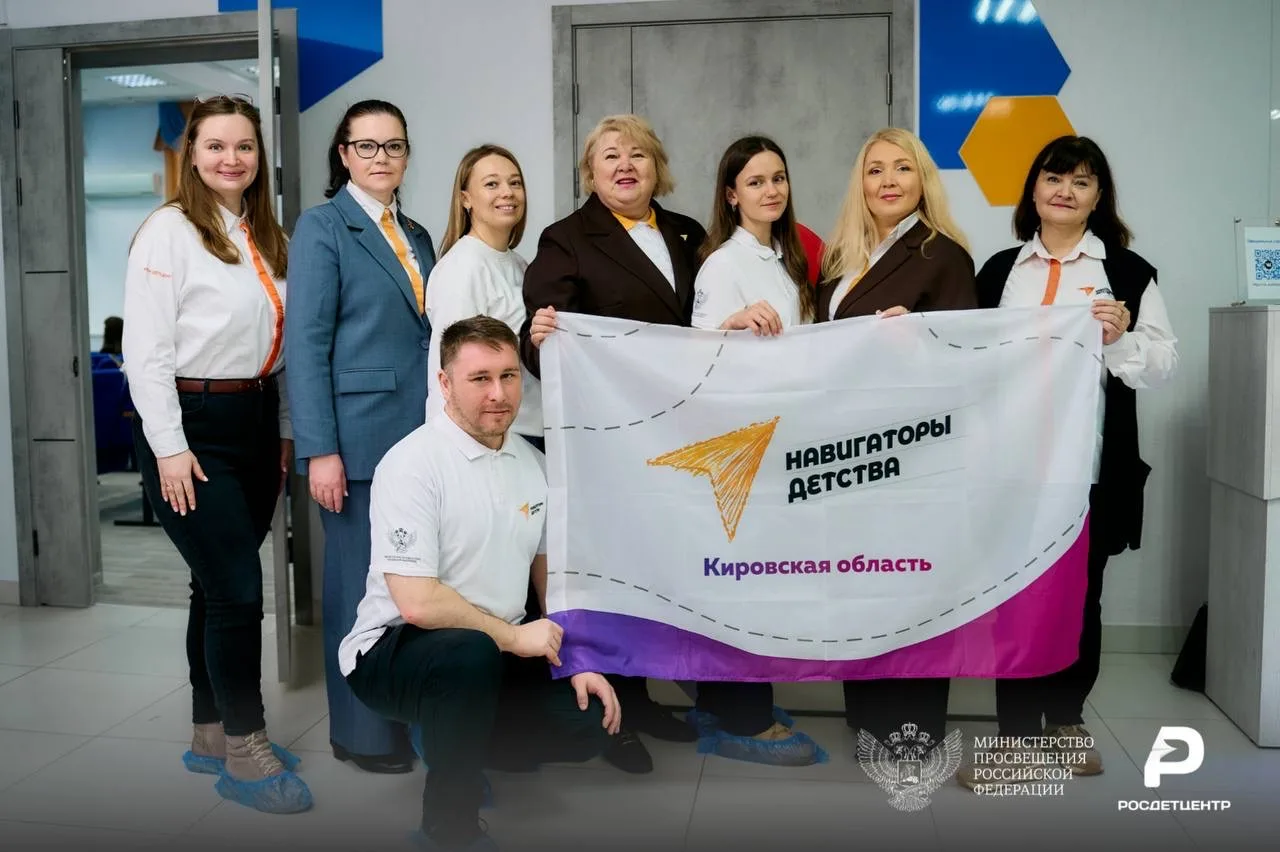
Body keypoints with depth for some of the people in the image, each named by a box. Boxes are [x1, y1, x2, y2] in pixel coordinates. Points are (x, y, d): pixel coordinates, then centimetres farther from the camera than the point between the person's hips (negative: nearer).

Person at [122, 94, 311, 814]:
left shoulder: (267, 236, 13)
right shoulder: (170, 230, -8)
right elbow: (146, 350, -12)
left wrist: (286, 429, 12)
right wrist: (169, 448, -15)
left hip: (257, 420, 7)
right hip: (191, 424, -6)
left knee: (221, 586, 13)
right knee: (238, 589, -8)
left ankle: (213, 736, 26)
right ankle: (247, 752, 6)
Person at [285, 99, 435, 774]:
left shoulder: (416, 235, 17)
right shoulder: (322, 226, -2)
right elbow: (306, 343, -9)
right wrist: (320, 449, -16)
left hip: (420, 434, 6)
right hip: (358, 434, -6)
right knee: (361, 582, 2)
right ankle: (361, 730, 17)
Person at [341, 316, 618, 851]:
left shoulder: (532, 465, 4)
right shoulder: (412, 463, -18)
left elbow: (551, 570, 14)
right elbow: (417, 602, -24)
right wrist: (514, 636, -15)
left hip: (496, 650, 7)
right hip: (396, 648, -7)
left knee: (589, 722, -7)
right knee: (472, 653, -37)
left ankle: (455, 748, 19)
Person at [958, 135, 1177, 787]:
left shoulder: (1128, 271, 3)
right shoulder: (999, 270, 11)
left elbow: (1163, 368, 0)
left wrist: (1120, 339, -19)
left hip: (1090, 467, -1)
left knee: (1079, 596, 11)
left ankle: (1066, 719, 30)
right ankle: (1018, 736, 11)